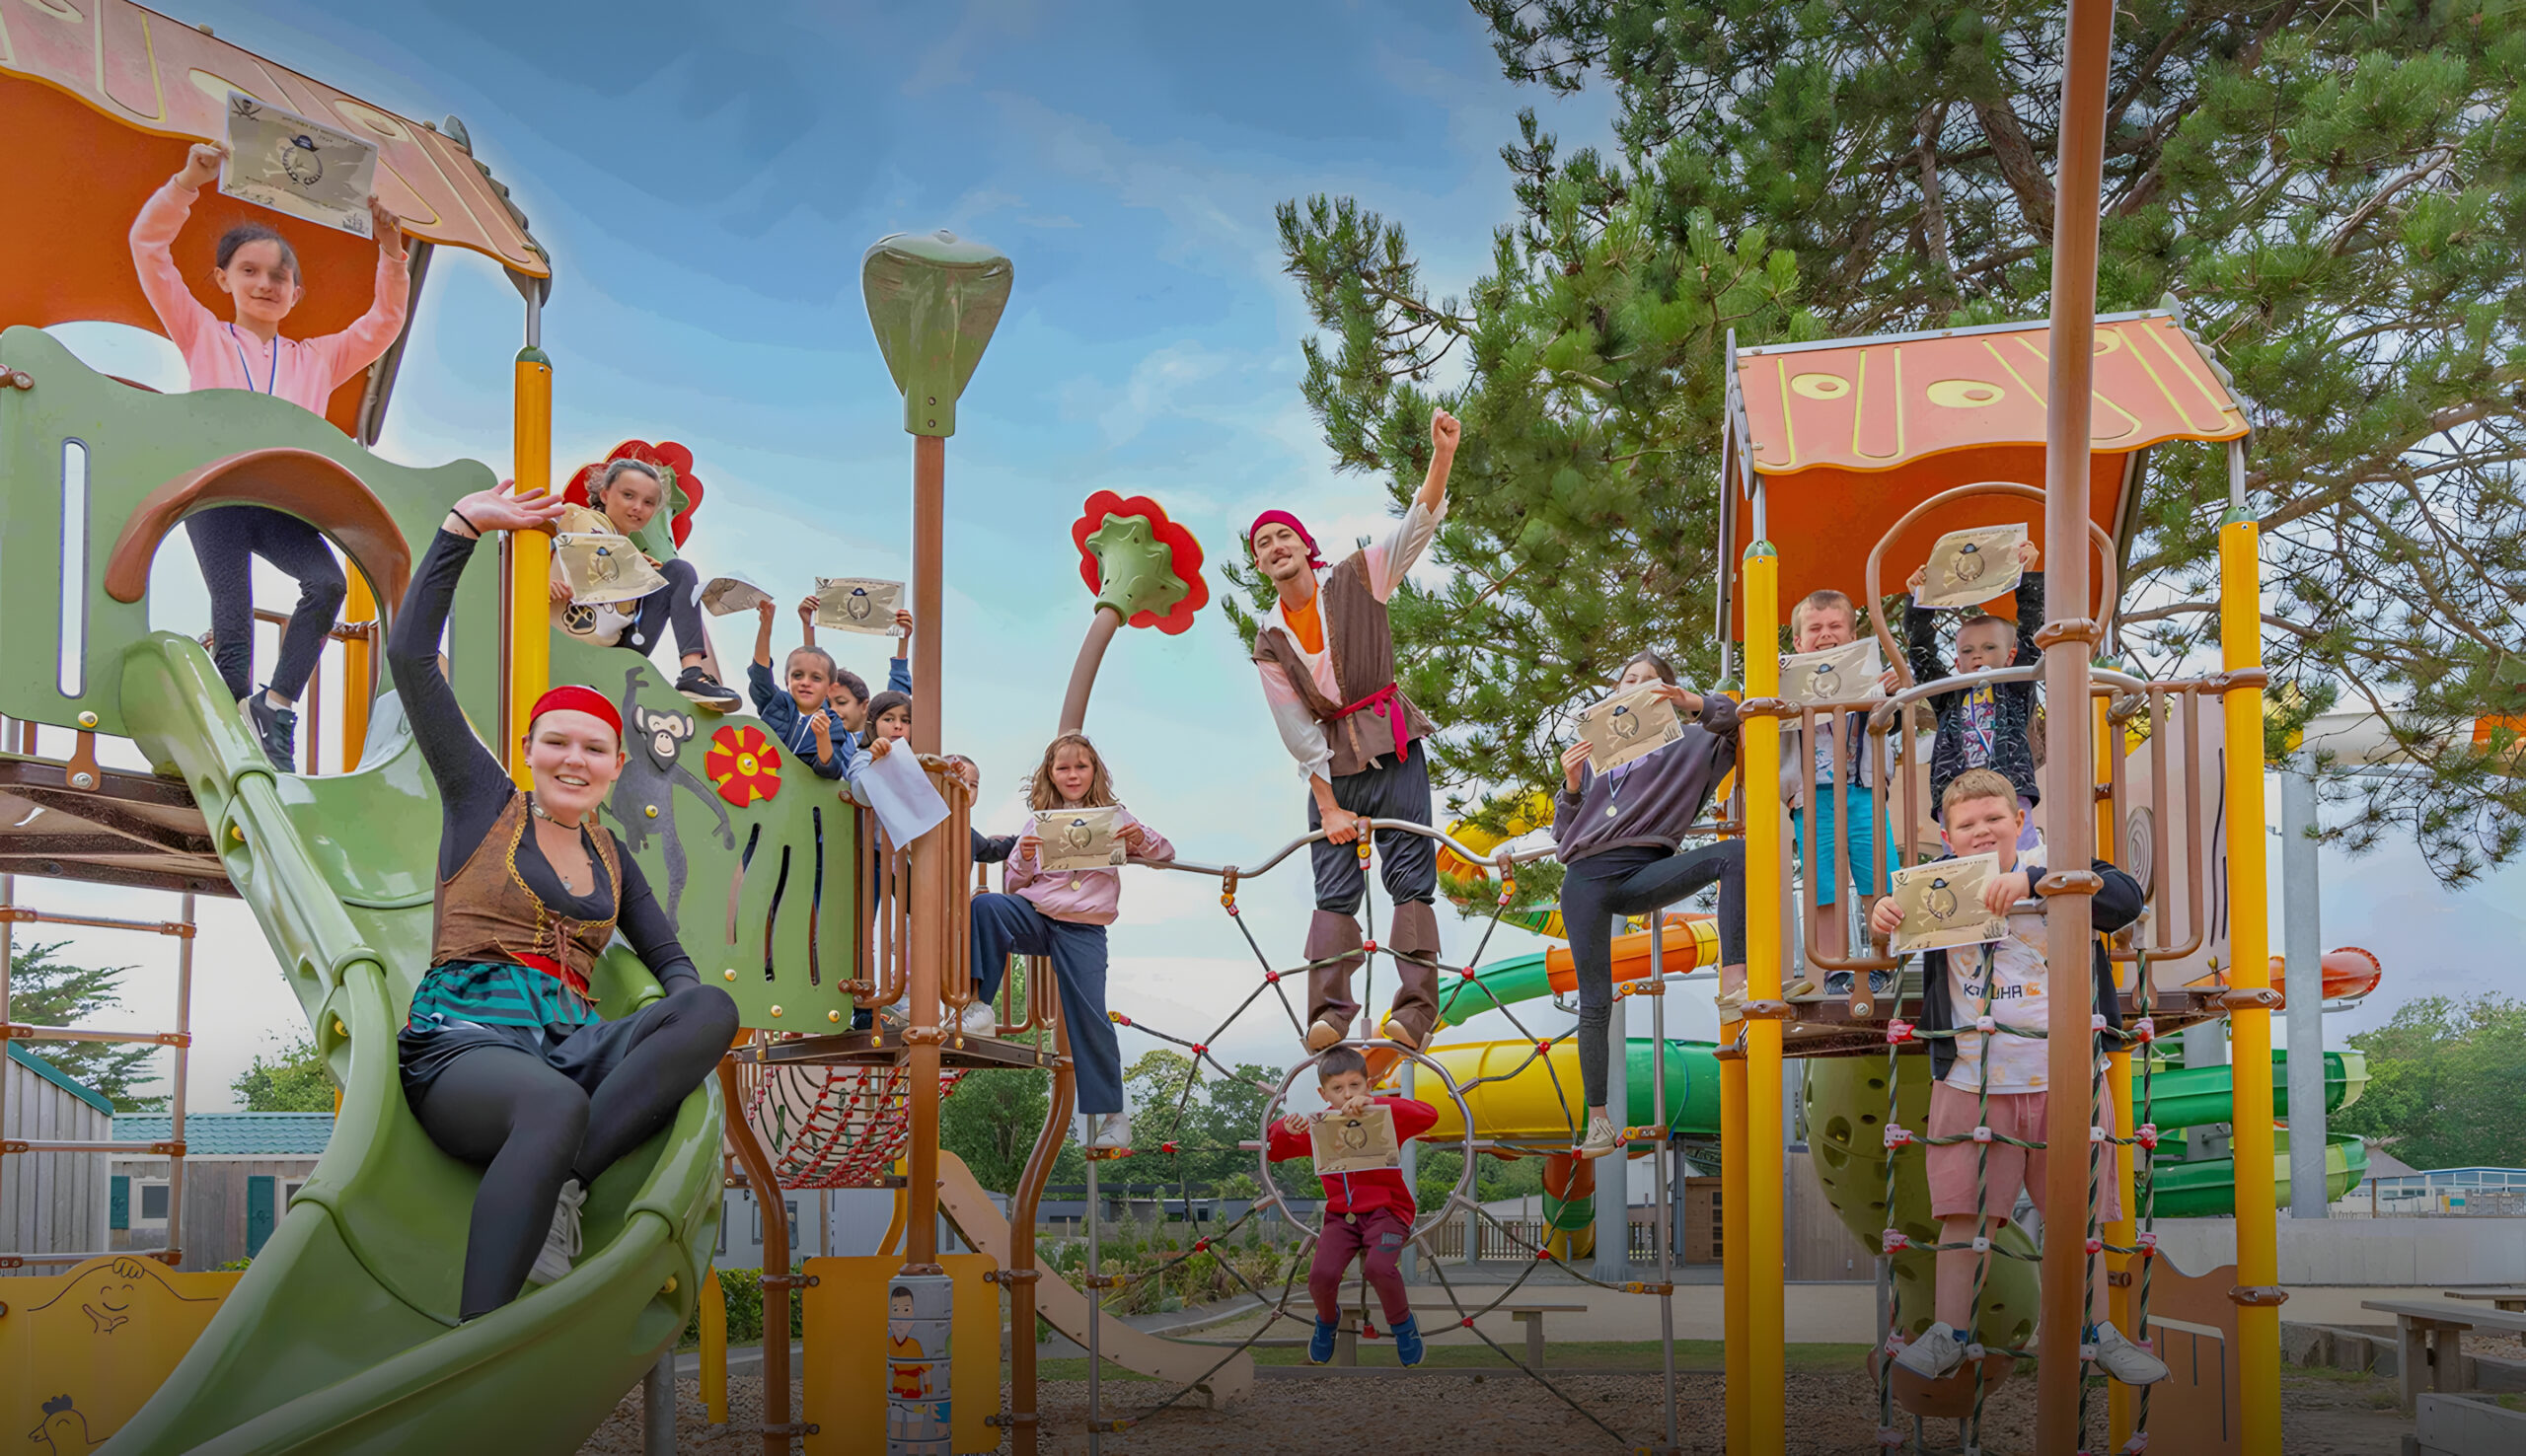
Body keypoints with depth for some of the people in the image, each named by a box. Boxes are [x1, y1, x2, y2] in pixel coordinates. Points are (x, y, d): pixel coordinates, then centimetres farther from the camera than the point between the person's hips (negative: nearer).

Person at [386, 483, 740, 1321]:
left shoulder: (610, 857, 25)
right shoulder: (484, 803, 13)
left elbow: (671, 960, 23)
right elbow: (411, 658, 6)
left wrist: (679, 1038, -1)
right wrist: (464, 526, 5)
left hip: (573, 1047, 5)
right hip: (465, 1039, -4)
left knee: (713, 1009, -27)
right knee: (556, 1109, -42)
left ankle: (558, 1187, -35)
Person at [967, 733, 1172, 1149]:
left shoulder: (1113, 817, 11)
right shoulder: (1038, 822, 13)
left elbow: (1166, 853, 11)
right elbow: (1014, 887, 13)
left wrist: (1141, 840, -11)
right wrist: (1023, 859, -9)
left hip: (1084, 930, -1)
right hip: (1035, 916, 1)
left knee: (1089, 1017, -7)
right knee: (985, 905, -29)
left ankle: (1111, 1114, 7)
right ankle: (979, 1006, -28)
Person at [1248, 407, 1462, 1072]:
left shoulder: (1357, 579, 2)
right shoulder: (1269, 641, 5)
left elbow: (1418, 524, -11)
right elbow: (1296, 732, 0)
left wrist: (1443, 456, -28)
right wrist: (1328, 806, -7)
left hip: (1394, 747, -2)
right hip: (1333, 762, 2)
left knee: (1411, 876, -9)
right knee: (1334, 889, -4)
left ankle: (1414, 1009, -16)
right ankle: (1328, 1011, -10)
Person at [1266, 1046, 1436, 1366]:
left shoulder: (1384, 1120, -2)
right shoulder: (1318, 1127, 8)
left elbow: (1429, 1115, -19)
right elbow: (1276, 1153, 12)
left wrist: (1375, 1104, -29)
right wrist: (1285, 1129, -12)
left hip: (1386, 1211, -3)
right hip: (1341, 1215, 3)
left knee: (1379, 1267, -32)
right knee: (1322, 1274, -23)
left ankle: (1402, 1323, 1)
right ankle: (1327, 1319, 14)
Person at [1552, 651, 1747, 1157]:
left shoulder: (1682, 744, 19)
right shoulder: (1592, 754, 25)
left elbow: (1731, 721, 4)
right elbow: (1562, 833, 22)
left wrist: (1696, 703, -14)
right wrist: (1571, 786, 4)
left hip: (1644, 874, -1)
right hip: (1587, 877, 1)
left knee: (1736, 854, -29)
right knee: (1594, 1002, -5)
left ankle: (1733, 979, -38)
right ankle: (1598, 1120, 5)